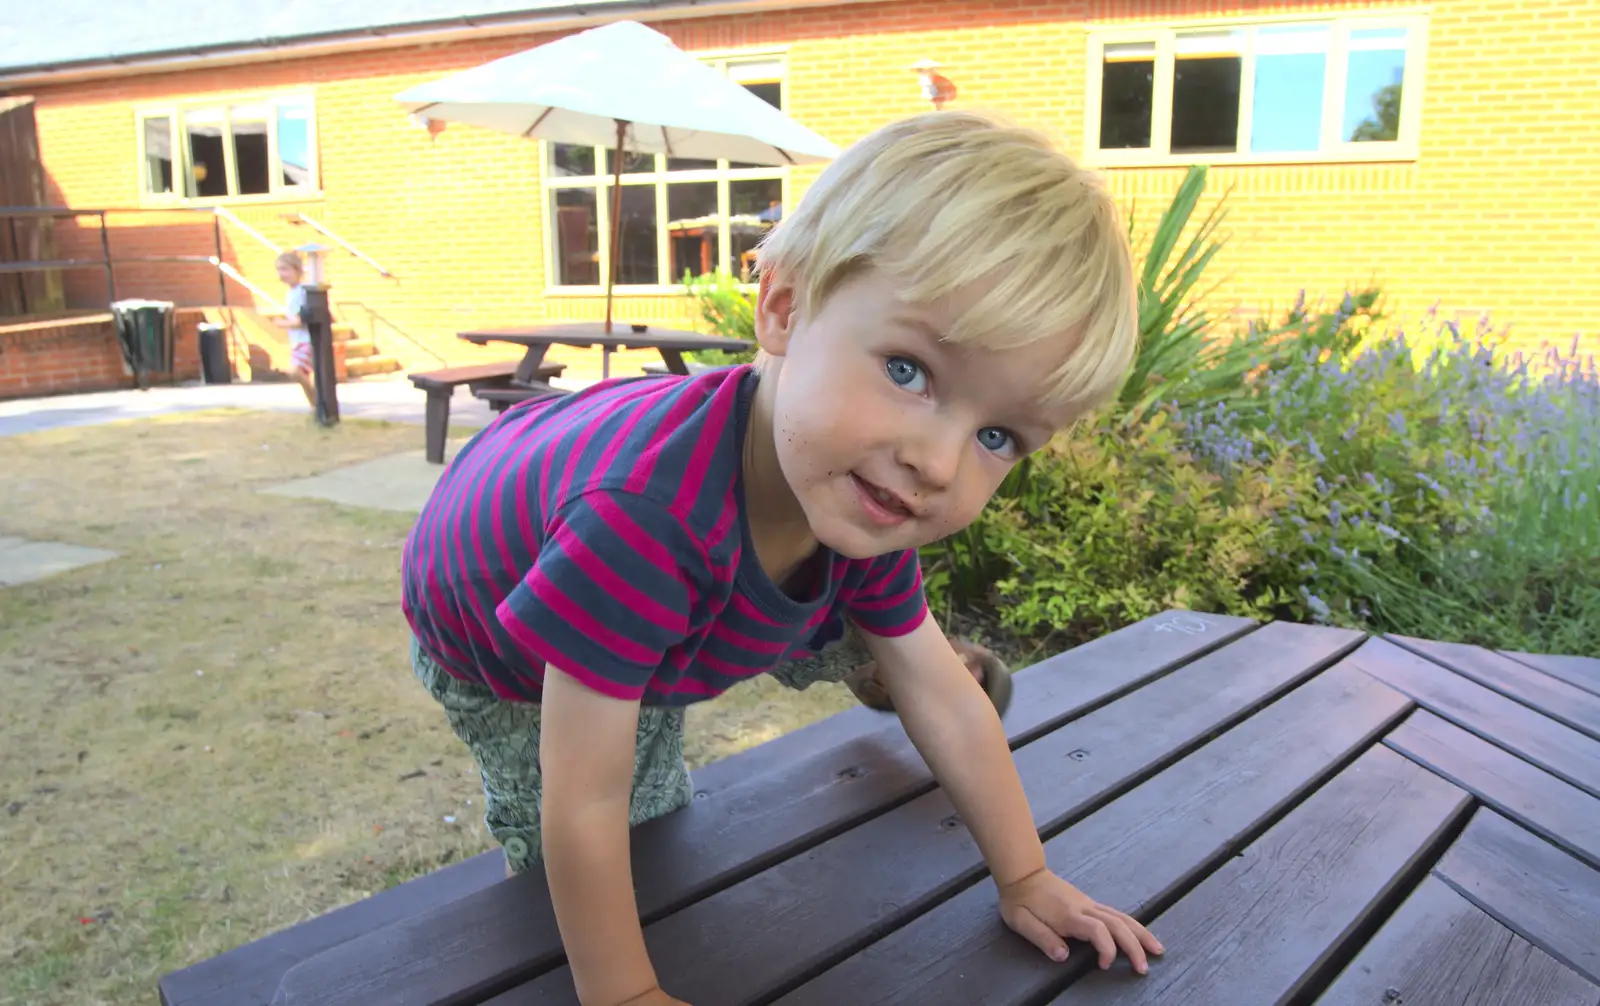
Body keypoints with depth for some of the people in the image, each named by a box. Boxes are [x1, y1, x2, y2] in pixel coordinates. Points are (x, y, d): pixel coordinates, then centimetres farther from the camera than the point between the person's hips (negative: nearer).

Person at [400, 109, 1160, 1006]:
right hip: (489, 654, -4)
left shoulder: (858, 501, -27)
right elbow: (585, 809, -39)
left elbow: (948, 707, -12)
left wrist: (1026, 879, -4)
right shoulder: (644, 518, -51)